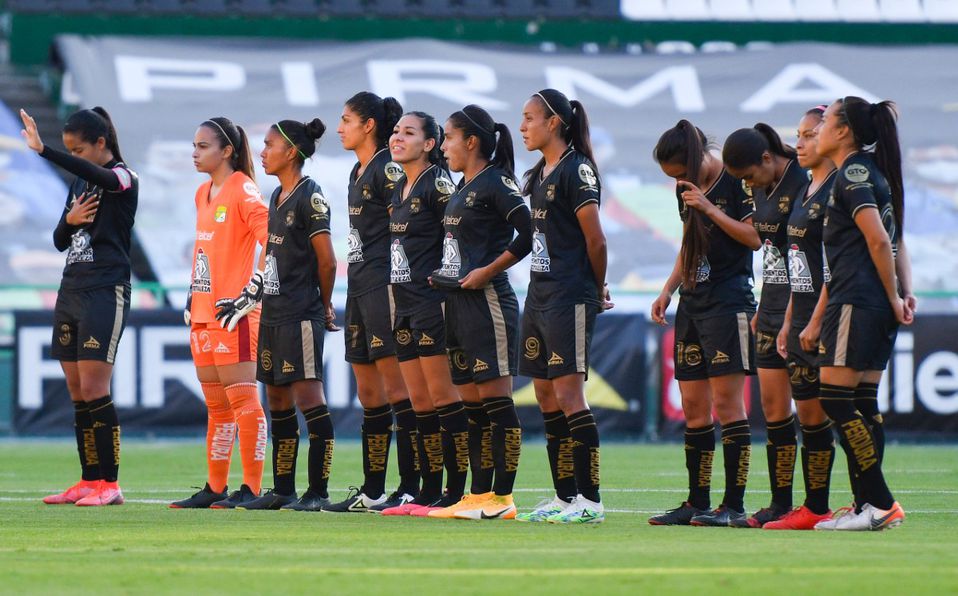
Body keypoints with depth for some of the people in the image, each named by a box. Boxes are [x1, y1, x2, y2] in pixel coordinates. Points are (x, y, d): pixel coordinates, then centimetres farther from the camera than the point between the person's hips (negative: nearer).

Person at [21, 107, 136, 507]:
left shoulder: (123, 178, -7)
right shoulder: (79, 184, 17)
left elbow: (94, 174, -30)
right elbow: (60, 241, 20)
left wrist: (44, 151, -40)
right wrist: (69, 221, -3)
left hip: (106, 292, -8)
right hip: (71, 291, 8)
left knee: (93, 390, -12)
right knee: (77, 394, 5)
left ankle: (109, 484, -9)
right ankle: (89, 481, 9)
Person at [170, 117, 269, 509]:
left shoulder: (242, 190, -10)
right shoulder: (203, 193, 17)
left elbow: (273, 243, -17)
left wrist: (253, 292, -18)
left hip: (233, 314, -9)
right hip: (203, 312, 9)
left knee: (242, 399, -8)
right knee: (217, 405, 12)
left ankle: (251, 489, -8)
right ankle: (215, 488, 17)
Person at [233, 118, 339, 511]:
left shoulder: (309, 197, -12)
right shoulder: (278, 197, 15)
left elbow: (327, 261, -12)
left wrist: (324, 306, -1)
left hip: (301, 314, -10)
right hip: (273, 311, 10)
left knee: (308, 397, -9)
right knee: (277, 399, 11)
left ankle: (318, 491, -8)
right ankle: (282, 490, 17)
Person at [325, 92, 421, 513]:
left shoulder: (388, 169, -10)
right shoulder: (358, 172, 18)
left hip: (384, 284, -10)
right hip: (360, 286, 10)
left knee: (396, 386, -10)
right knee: (368, 391, 10)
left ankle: (410, 488, -11)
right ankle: (372, 492, 14)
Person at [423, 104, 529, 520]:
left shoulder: (495, 184, -10)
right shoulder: (462, 189, 17)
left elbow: (528, 235, -19)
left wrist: (487, 271, -16)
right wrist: (443, 275, 13)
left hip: (487, 300, -10)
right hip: (458, 303, 10)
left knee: (495, 399, -8)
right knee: (471, 403, 9)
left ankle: (502, 498, -9)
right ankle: (480, 495, 12)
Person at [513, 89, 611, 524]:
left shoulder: (576, 170, -11)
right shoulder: (539, 175, 16)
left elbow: (595, 240, -12)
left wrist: (598, 291, 0)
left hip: (568, 298, -9)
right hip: (539, 294, 9)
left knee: (569, 395, -11)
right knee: (546, 398, 9)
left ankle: (590, 500, -11)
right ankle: (564, 497, 15)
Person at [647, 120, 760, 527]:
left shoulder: (736, 183, -9)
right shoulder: (686, 190, 14)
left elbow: (755, 237, -16)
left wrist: (709, 208, -18)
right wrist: (669, 289, 15)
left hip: (728, 299, -8)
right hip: (692, 302, 8)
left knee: (727, 400, -10)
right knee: (693, 407, 7)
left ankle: (734, 505, -10)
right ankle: (697, 503, 11)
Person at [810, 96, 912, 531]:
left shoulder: (852, 174, -11)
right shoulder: (871, 173, 19)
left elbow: (879, 241, -17)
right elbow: (892, 241, 18)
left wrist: (894, 298, -12)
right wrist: (903, 292, 11)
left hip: (857, 302, -10)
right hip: (877, 305, 10)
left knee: (835, 400, -9)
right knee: (862, 404, 9)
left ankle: (880, 503, -12)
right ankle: (869, 506, 7)